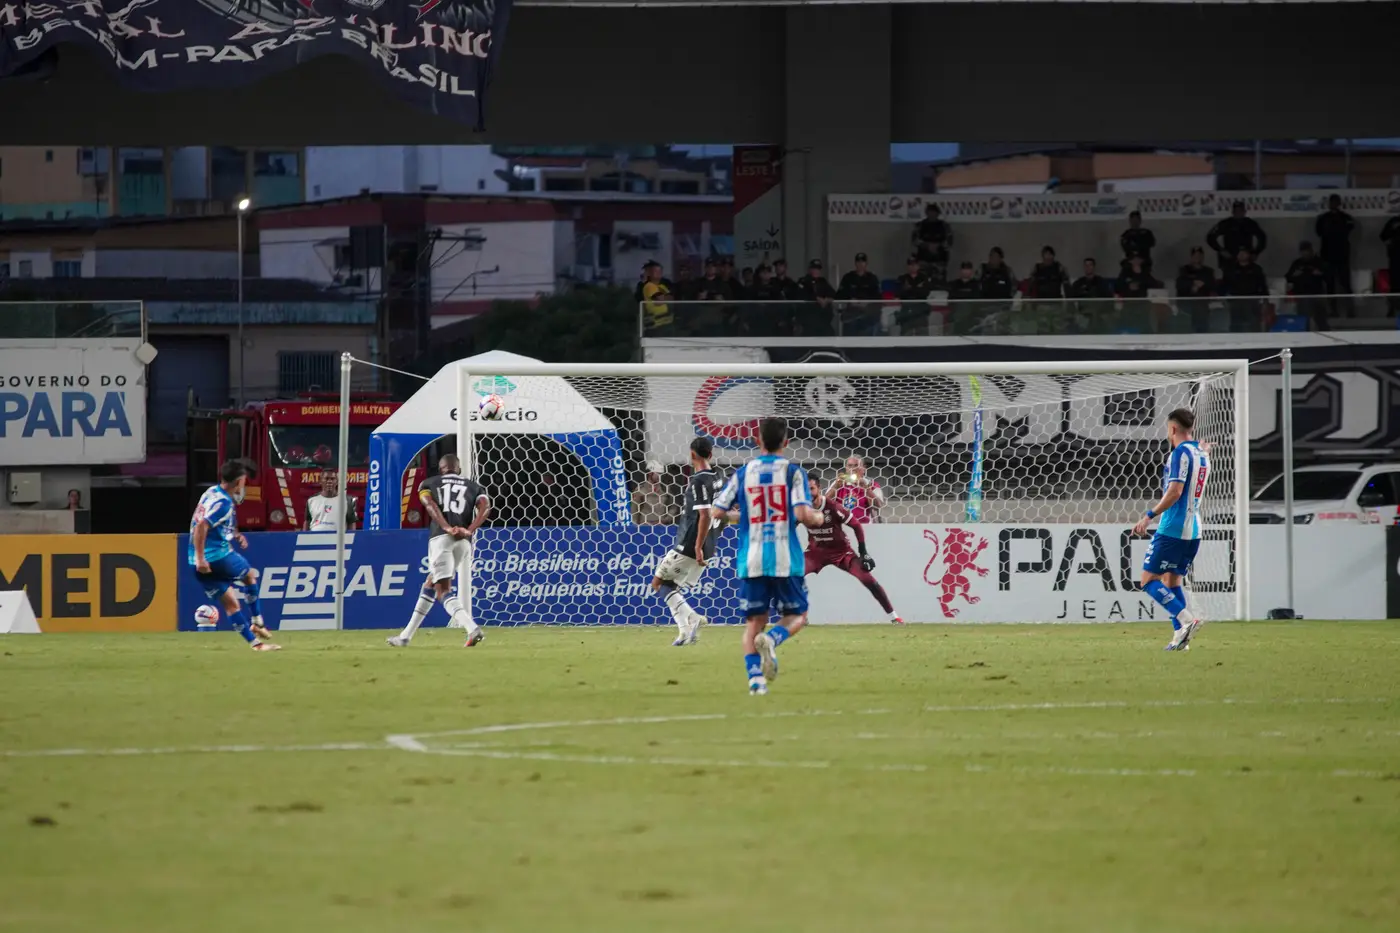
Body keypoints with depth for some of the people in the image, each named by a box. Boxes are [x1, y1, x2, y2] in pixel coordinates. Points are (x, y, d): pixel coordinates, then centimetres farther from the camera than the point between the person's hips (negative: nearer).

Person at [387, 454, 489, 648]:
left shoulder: (430, 483, 18)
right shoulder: (474, 486, 24)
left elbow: (429, 503, -4)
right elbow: (485, 507, 4)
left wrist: (447, 528, -14)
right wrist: (469, 531, -6)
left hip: (440, 537, -4)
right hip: (464, 543, 4)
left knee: (444, 591, -13)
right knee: (430, 585, 20)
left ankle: (472, 628, -38)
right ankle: (406, 636, 26)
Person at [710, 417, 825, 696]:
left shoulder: (743, 473, 6)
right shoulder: (793, 471, -3)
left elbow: (716, 512, 4)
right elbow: (802, 514, -14)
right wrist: (818, 518, 9)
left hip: (752, 559, 2)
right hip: (785, 558, -2)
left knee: (754, 621, 11)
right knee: (796, 615, 13)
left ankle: (755, 679, -6)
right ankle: (772, 640, -20)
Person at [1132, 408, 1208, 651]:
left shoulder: (1180, 453, -13)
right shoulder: (1202, 455, 14)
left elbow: (1175, 492, -21)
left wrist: (1149, 516, -20)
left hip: (1171, 530, -9)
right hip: (1193, 530, 9)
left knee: (1149, 580, -4)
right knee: (1172, 581, 15)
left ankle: (1186, 620, -18)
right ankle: (1180, 636, 6)